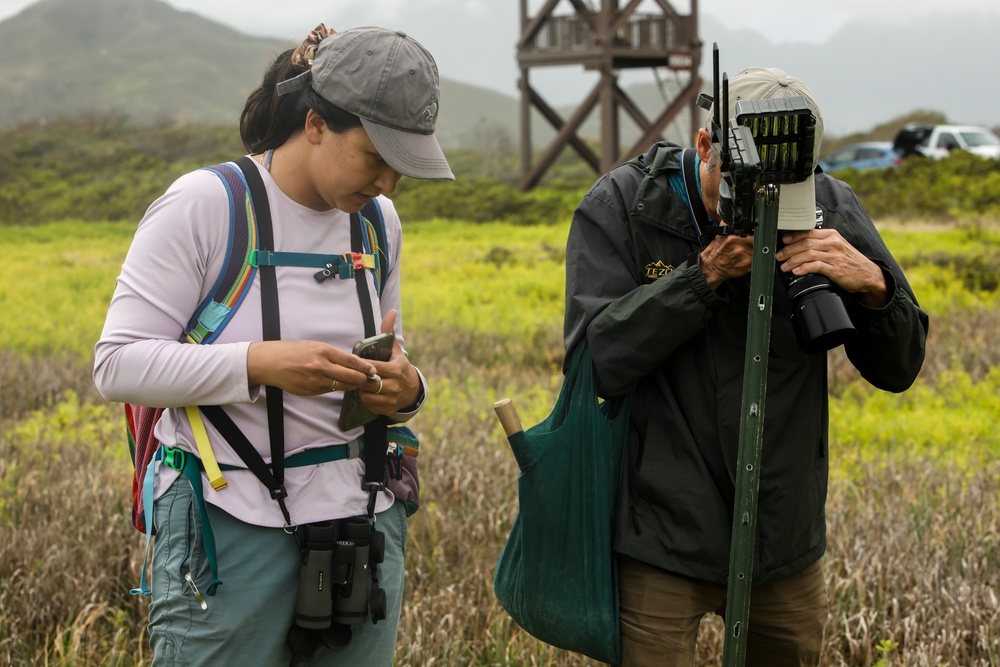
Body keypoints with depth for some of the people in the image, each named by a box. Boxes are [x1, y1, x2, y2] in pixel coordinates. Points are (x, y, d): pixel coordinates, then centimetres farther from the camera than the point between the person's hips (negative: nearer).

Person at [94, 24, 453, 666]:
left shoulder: (378, 222, 8)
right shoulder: (204, 203, -9)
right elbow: (118, 365, -12)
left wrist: (405, 391, -8)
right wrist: (260, 363, -25)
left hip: (363, 522, 5)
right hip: (233, 527, -5)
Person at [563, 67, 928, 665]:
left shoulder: (830, 208, -4)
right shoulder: (620, 206, -9)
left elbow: (899, 369, 0)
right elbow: (597, 362, -17)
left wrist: (871, 284, -20)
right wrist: (705, 276, -22)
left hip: (786, 541, 3)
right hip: (662, 542, -3)